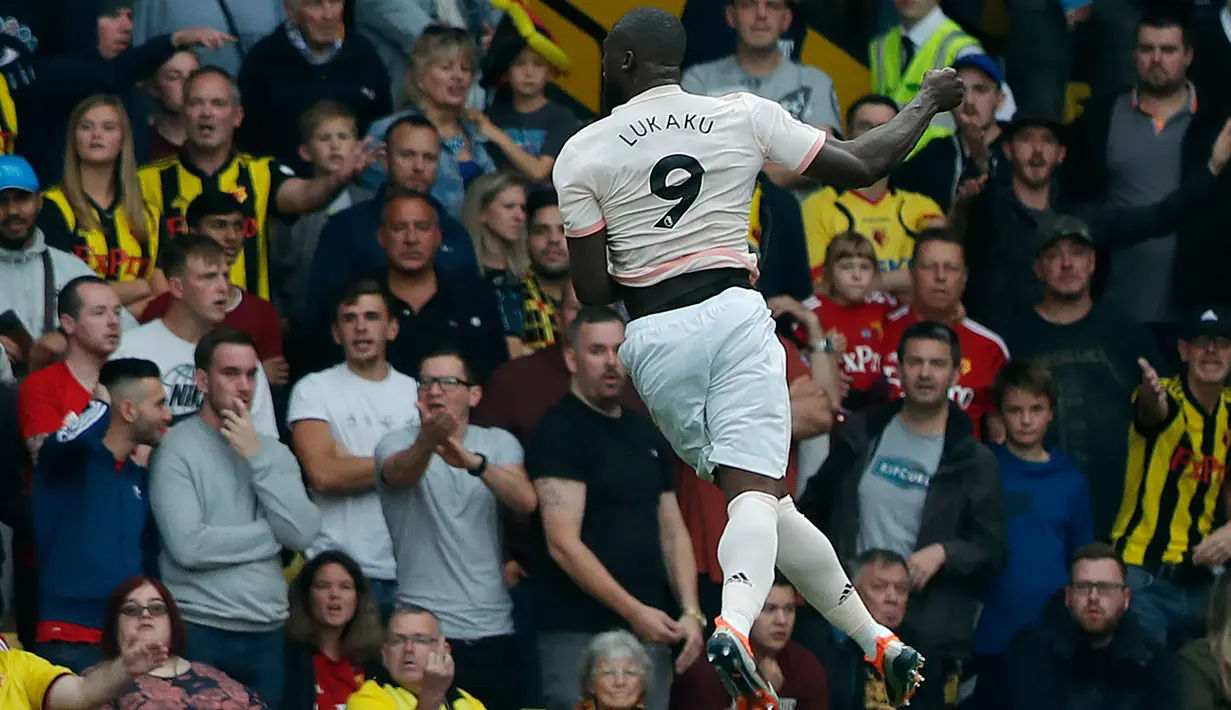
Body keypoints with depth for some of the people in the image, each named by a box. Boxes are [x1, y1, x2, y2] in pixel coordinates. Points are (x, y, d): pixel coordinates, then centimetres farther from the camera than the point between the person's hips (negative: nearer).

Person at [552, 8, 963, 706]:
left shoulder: (582, 154, 2)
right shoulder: (744, 116, 3)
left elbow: (592, 290, 1)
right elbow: (863, 165, 8)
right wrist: (929, 101, 25)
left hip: (654, 335, 1)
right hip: (734, 312, -1)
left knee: (759, 496, 9)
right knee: (757, 491, -10)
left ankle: (876, 640, 9)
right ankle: (735, 623, -38)